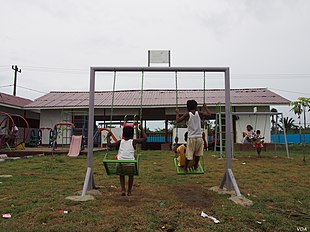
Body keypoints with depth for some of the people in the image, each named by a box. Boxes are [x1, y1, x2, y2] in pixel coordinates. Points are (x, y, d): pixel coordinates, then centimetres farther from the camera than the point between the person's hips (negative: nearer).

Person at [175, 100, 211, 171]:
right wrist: (205, 107, 20)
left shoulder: (187, 114, -5)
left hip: (191, 138, -2)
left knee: (189, 154, 9)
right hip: (199, 137, 2)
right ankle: (195, 166, 32)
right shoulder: (199, 113, 0)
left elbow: (178, 120, -5)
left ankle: (185, 168, 17)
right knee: (198, 154, 20)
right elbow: (209, 114, 8)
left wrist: (177, 113, 9)